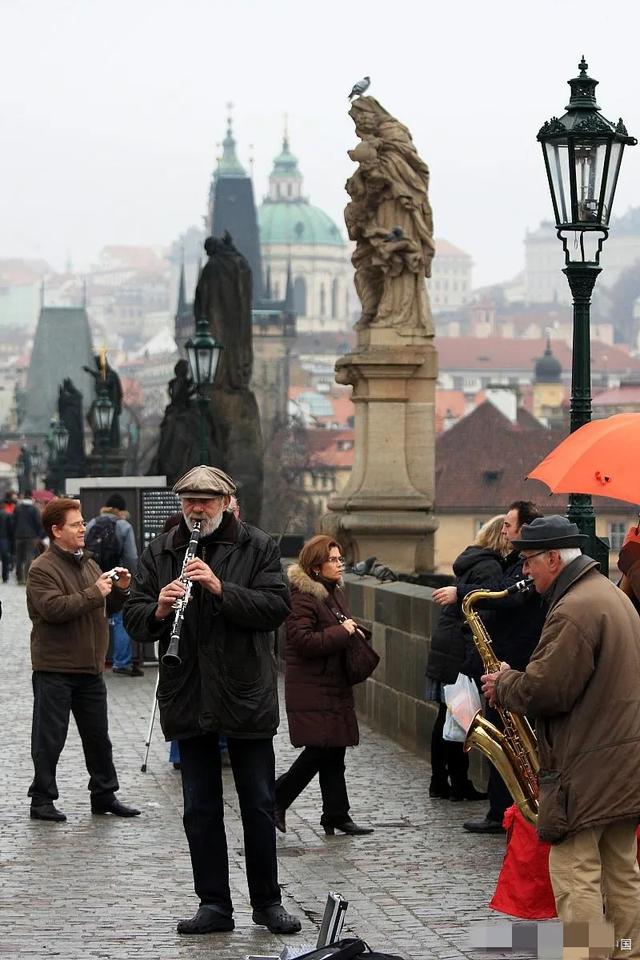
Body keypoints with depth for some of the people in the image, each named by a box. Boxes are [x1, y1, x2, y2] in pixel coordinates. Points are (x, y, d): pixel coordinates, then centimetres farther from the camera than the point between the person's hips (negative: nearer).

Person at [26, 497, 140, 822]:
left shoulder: (88, 564, 14)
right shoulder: (42, 569, -11)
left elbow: (109, 605, 21)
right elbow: (53, 608, -25)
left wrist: (120, 589, 0)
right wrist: (94, 594, -20)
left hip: (89, 667, 7)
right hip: (54, 669, -7)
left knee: (98, 735, 13)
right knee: (49, 738, 0)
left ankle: (104, 795, 22)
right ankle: (42, 799, 8)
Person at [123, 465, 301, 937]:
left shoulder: (258, 547, -1)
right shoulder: (160, 552, 7)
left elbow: (276, 607, -12)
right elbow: (134, 618, 4)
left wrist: (221, 588, -23)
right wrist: (159, 609, -18)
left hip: (247, 694, -2)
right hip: (188, 698, 3)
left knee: (259, 804, 5)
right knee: (201, 809, 6)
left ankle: (268, 901, 16)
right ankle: (214, 903, 13)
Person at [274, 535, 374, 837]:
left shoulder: (334, 592, 15)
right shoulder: (301, 597, -14)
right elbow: (303, 641, -23)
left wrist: (354, 629, 8)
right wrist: (342, 632, -17)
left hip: (336, 685, 9)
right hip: (311, 690, -9)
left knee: (333, 751, 8)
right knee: (321, 750, -11)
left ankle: (336, 816, 10)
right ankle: (276, 798, 5)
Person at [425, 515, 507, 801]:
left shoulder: (470, 561, 16)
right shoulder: (489, 568, -13)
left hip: (444, 646, 9)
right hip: (462, 651, -9)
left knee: (446, 715, 12)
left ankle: (439, 782, 17)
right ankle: (460, 784, 2)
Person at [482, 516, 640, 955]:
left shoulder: (574, 610, -18)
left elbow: (545, 690, -23)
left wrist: (503, 684, -3)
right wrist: (514, 679, 14)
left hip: (586, 769, -10)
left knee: (575, 876, -5)